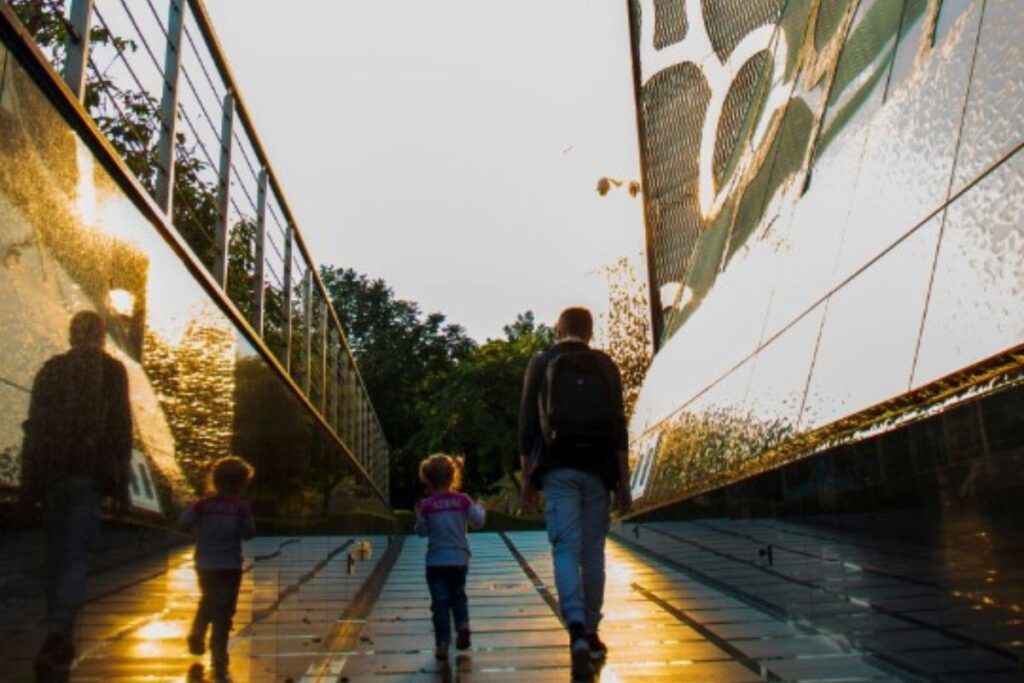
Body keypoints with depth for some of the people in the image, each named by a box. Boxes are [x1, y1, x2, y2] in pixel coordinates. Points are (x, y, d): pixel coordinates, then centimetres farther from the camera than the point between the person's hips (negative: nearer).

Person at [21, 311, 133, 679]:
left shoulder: (50, 369, 10)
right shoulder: (112, 369, 2)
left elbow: (33, 427, 8)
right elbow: (121, 428, -2)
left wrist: (28, 483, 11)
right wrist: (122, 483, 1)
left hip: (51, 473, 3)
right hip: (90, 473, -3)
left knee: (56, 555, 13)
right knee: (77, 556, -2)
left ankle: (60, 646, 21)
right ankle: (58, 634, -21)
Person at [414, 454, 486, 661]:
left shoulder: (427, 505, -9)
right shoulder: (463, 500, -5)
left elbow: (422, 531, 2)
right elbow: (477, 522, 2)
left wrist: (418, 515, 17)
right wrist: (480, 508, 20)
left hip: (436, 561, -2)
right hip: (459, 559, 2)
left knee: (440, 602, 4)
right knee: (458, 595, 22)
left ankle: (442, 645, 3)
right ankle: (463, 624, 1)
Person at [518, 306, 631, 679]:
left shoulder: (542, 363, 6)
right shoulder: (606, 366, 8)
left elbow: (527, 424, 3)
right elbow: (619, 428, 3)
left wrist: (527, 480, 8)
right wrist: (624, 484, 6)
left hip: (558, 468, -1)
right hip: (597, 469, 2)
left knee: (566, 549, -4)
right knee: (593, 552, 11)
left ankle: (577, 632, -21)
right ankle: (591, 633, 18)